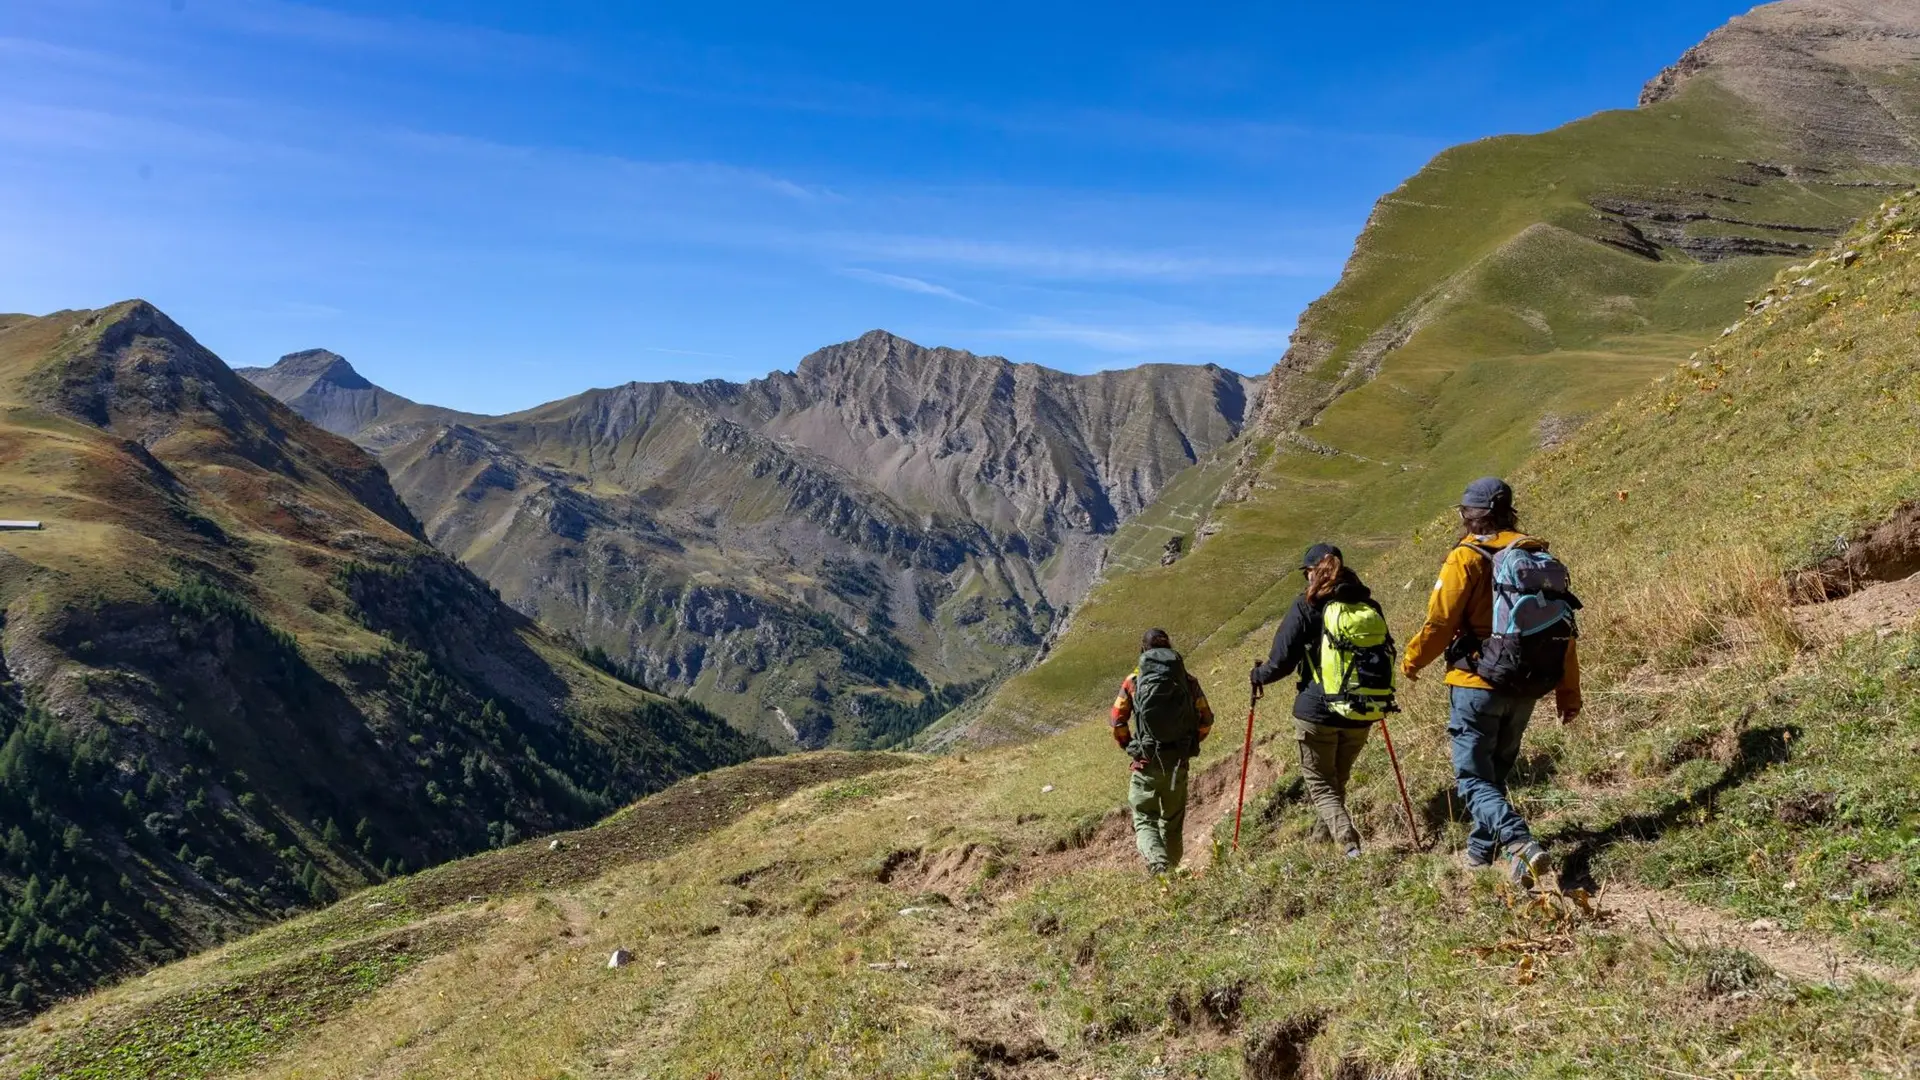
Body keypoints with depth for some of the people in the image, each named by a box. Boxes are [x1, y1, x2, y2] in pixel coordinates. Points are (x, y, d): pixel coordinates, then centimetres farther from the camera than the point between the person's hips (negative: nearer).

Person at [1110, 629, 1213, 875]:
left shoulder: (1133, 681, -3)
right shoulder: (1188, 680, 3)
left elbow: (1118, 721, -5)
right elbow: (1206, 719, 3)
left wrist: (1130, 748, 10)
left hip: (1147, 762, -2)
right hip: (1179, 762, 2)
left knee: (1144, 819, 4)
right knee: (1173, 821, 18)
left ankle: (1157, 861, -22)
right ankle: (1172, 869, 24)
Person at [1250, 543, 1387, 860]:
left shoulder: (1307, 604, -6)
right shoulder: (1368, 605, 7)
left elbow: (1282, 659, -8)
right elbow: (1386, 652, 15)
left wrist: (1259, 676, 11)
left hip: (1317, 709, -5)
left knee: (1320, 784, 2)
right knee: (1338, 780, 21)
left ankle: (1348, 841, -17)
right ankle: (1323, 835, 29)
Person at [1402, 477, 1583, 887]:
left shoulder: (1467, 558, -12)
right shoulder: (1539, 555, 7)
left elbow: (1440, 622, -13)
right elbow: (1563, 630, 8)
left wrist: (1412, 660, 6)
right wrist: (1568, 694, 14)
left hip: (1477, 684, -6)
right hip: (1525, 688, 7)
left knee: (1474, 778, -2)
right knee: (1496, 771, 22)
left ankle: (1521, 845, -21)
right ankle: (1482, 849, 34)